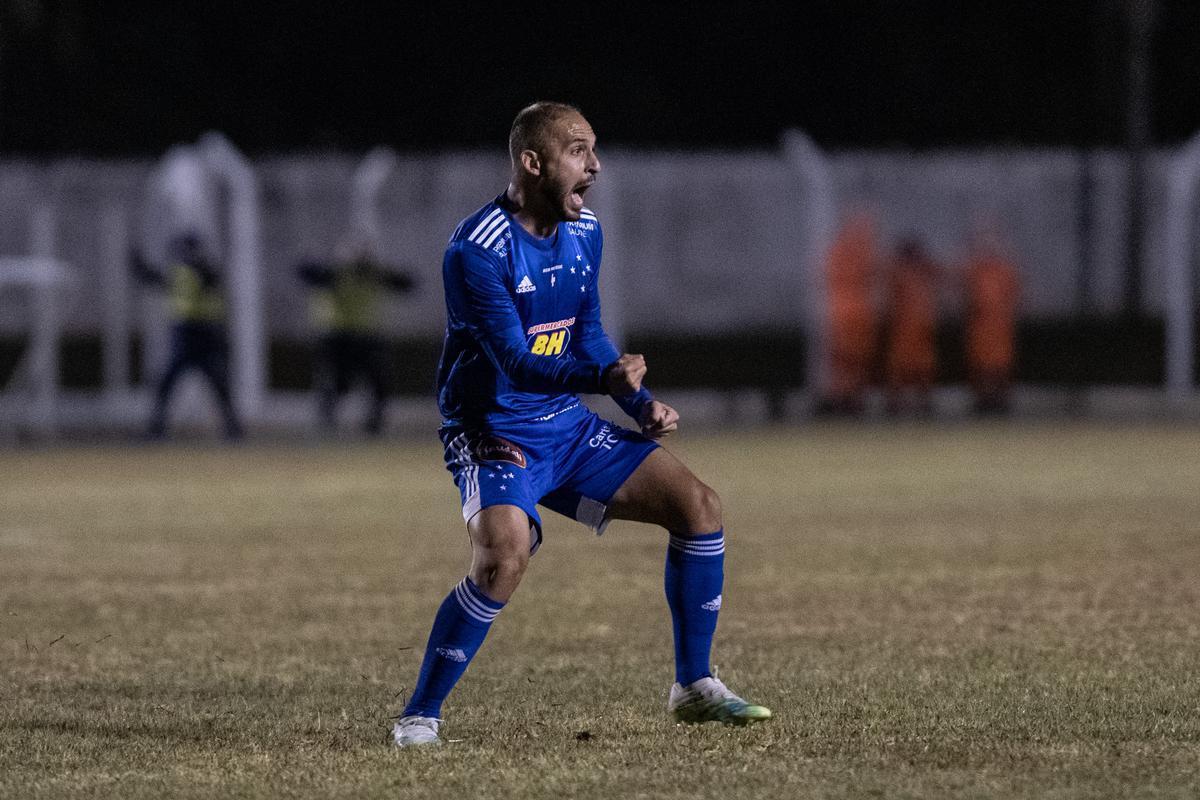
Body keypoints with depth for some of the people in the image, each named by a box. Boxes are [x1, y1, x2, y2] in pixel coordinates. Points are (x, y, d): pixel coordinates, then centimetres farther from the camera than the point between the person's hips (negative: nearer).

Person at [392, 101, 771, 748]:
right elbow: (516, 360, -26)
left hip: (568, 427, 8)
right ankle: (418, 717, -19)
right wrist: (604, 377, -41)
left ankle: (694, 687, 15)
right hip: (494, 433, -8)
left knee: (698, 505, 1)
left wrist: (641, 404, 3)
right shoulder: (478, 249, -20)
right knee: (505, 555, -32)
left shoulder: (584, 233, 6)